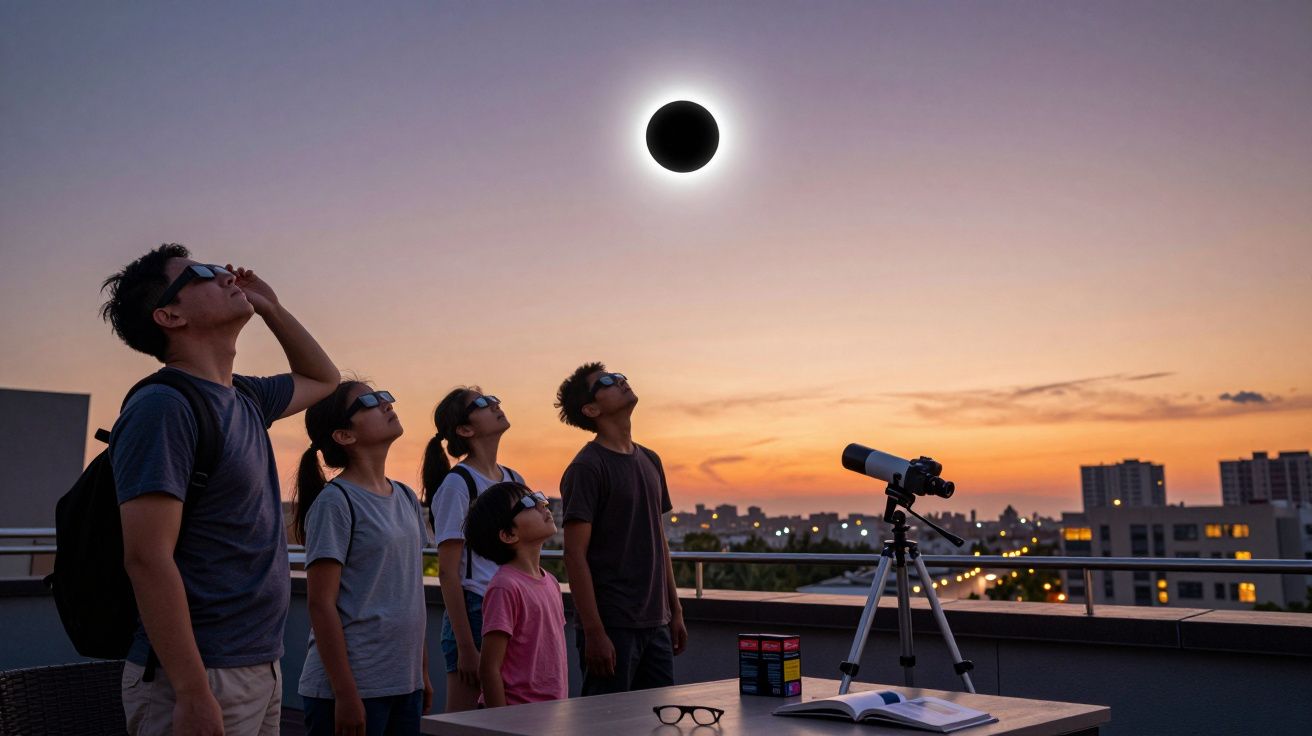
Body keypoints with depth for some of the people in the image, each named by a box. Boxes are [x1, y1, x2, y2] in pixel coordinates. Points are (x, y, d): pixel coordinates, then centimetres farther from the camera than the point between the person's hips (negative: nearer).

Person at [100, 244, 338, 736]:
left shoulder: (245, 398, 10)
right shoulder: (162, 407, -16)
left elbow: (321, 379, 31)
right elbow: (147, 560, -21)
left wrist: (271, 308, 17)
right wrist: (193, 695, -24)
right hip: (202, 678, -8)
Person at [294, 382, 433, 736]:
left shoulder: (406, 498, 10)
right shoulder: (335, 502, -11)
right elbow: (321, 604, -14)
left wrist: (422, 673, 14)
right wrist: (345, 694, -16)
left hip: (405, 686, 7)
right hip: (353, 688, -7)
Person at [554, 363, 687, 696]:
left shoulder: (650, 461, 14)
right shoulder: (587, 468, -11)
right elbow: (575, 555, -14)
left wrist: (675, 611, 16)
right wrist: (593, 632, -18)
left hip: (655, 625, 7)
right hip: (611, 627, -7)